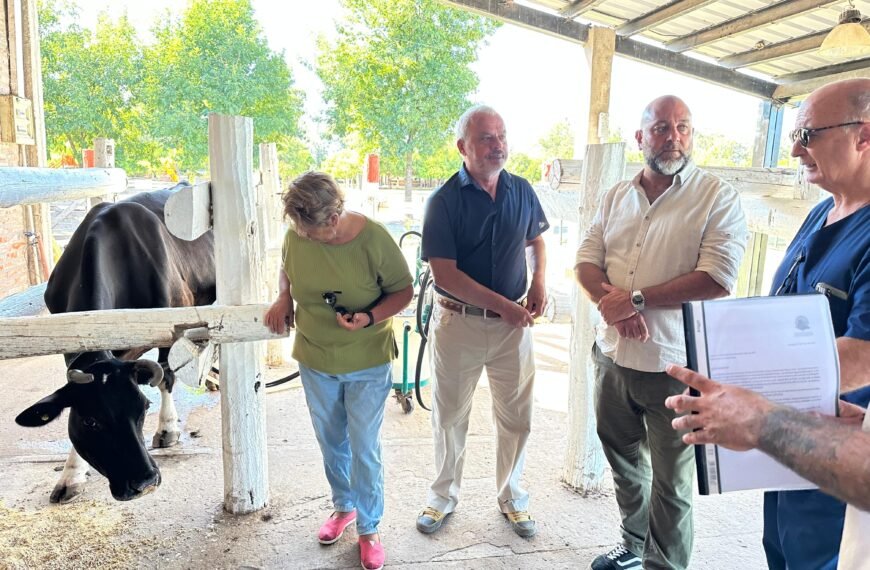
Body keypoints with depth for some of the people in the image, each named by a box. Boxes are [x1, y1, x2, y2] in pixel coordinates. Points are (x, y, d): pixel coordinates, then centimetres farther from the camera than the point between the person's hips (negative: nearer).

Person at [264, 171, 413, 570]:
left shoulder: (373, 238, -21)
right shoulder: (295, 236, -11)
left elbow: (404, 291, -11)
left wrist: (370, 318, -27)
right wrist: (283, 299, -9)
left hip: (368, 363, -3)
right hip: (315, 361, 4)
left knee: (364, 449, 7)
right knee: (331, 443, 20)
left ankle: (369, 529, 28)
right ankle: (343, 506, 45)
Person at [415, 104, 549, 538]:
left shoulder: (522, 191, 1)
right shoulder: (444, 201, -12)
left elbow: (535, 240, 17)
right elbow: (444, 273, -17)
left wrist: (539, 281, -2)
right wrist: (502, 304, -20)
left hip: (514, 323, 3)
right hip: (458, 322, -3)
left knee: (516, 416, 13)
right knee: (450, 416, 13)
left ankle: (512, 495, 36)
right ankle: (444, 495, 35)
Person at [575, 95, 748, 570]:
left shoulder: (717, 198, -8)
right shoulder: (616, 197, 8)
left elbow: (717, 279, -18)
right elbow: (586, 262, 5)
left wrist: (636, 299, -18)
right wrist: (613, 303, -14)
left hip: (674, 364, -5)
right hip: (612, 355, 6)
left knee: (671, 480, 9)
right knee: (623, 459, 22)